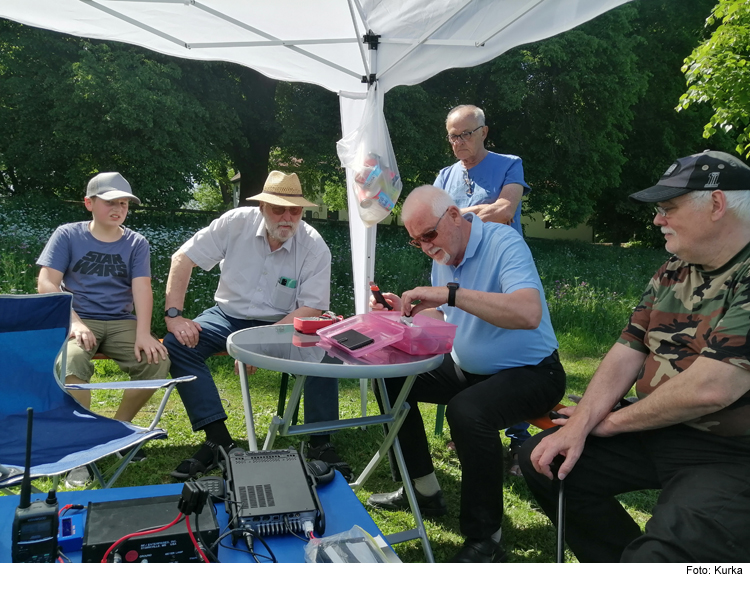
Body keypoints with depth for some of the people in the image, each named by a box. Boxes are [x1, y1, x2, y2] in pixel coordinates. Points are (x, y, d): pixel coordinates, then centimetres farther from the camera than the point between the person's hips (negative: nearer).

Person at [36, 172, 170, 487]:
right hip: (78, 319, -2)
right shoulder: (67, 235, 3)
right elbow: (46, 283, -5)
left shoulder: (136, 243, 7)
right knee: (71, 361, -35)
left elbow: (142, 288, -5)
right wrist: (74, 322, -20)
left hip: (121, 322, 2)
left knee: (156, 361, -25)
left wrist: (143, 333, -21)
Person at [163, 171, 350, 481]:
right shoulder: (237, 222, -13)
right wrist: (174, 316, -19)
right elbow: (183, 258, -10)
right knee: (177, 344, -22)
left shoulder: (315, 247, -14)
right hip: (230, 316, 2)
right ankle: (218, 440, -18)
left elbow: (312, 309, -17)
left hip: (284, 323, -1)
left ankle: (320, 444, -14)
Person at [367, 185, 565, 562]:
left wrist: (450, 293, -40)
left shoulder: (503, 244, -22)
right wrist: (404, 311, -8)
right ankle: (424, 492, 16)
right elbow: (442, 319, 11)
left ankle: (485, 540, -14)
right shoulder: (443, 256, 4)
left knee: (467, 410, -36)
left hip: (530, 372, -8)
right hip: (469, 368, 9)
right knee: (391, 378, 3)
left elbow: (529, 313, -39)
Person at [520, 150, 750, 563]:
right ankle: (620, 561, 18)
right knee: (541, 461, 4)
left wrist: (612, 422, -12)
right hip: (657, 432, 8)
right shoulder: (673, 274, 7)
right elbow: (626, 354, 5)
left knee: (658, 556, -31)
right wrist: (580, 425, -9)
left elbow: (708, 388, -27)